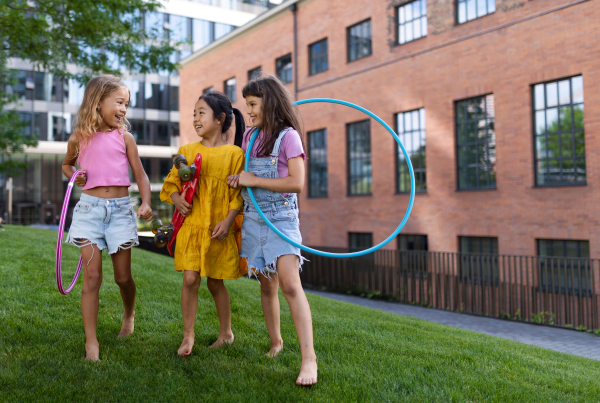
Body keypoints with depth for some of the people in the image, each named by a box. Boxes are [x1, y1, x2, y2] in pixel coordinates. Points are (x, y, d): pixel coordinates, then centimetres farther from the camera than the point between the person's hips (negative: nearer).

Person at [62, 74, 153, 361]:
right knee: (92, 277, -3)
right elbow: (66, 165, 23)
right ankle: (91, 342, 4)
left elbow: (140, 175, 2)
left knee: (123, 277, 7)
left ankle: (129, 315, 38)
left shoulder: (124, 138, 3)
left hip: (120, 208, 0)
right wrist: (74, 176, 1)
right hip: (90, 207, 0)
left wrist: (146, 203, -14)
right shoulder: (79, 138, 4)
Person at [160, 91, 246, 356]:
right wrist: (175, 197, -9)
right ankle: (188, 336, 10)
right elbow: (172, 181, 12)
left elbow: (239, 193, -3)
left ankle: (226, 333, 29)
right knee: (190, 279, -6)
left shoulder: (234, 154, -2)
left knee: (215, 282, 9)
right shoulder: (187, 151, 8)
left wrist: (228, 220, -13)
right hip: (191, 225, 2)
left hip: (219, 229, -2)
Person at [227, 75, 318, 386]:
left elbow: (297, 183, -17)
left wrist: (254, 181, -14)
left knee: (290, 284, -17)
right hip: (253, 218, 6)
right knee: (267, 285, 11)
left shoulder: (288, 136, -8)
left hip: (281, 217, -6)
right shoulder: (249, 136, 12)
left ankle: (308, 358, -17)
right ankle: (275, 343, 27)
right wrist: (237, 181, 4)